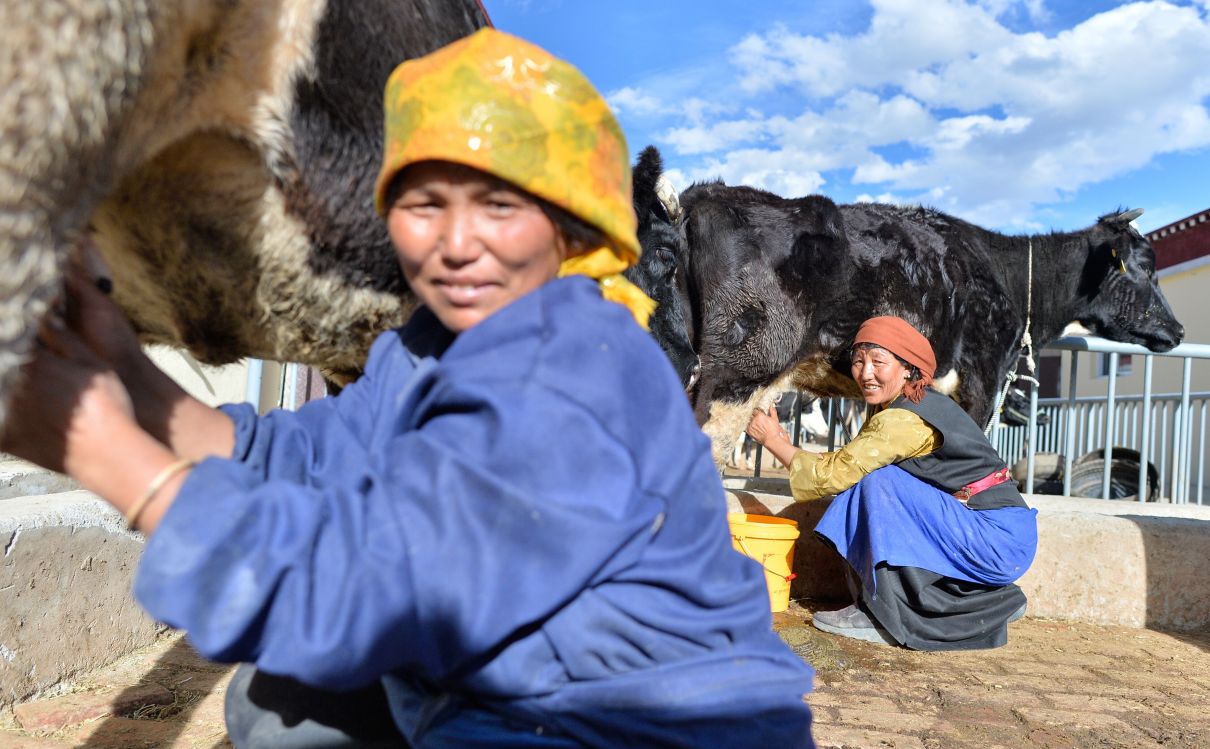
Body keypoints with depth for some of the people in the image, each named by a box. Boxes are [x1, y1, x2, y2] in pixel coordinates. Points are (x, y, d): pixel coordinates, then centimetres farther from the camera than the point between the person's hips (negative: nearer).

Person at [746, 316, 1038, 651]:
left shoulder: (905, 419, -20)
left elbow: (833, 474, -15)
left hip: (1000, 542, -9)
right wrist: (789, 446, 0)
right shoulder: (891, 407, 8)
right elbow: (846, 464, 10)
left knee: (880, 483, -17)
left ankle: (886, 615, -7)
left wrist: (773, 440, -3)